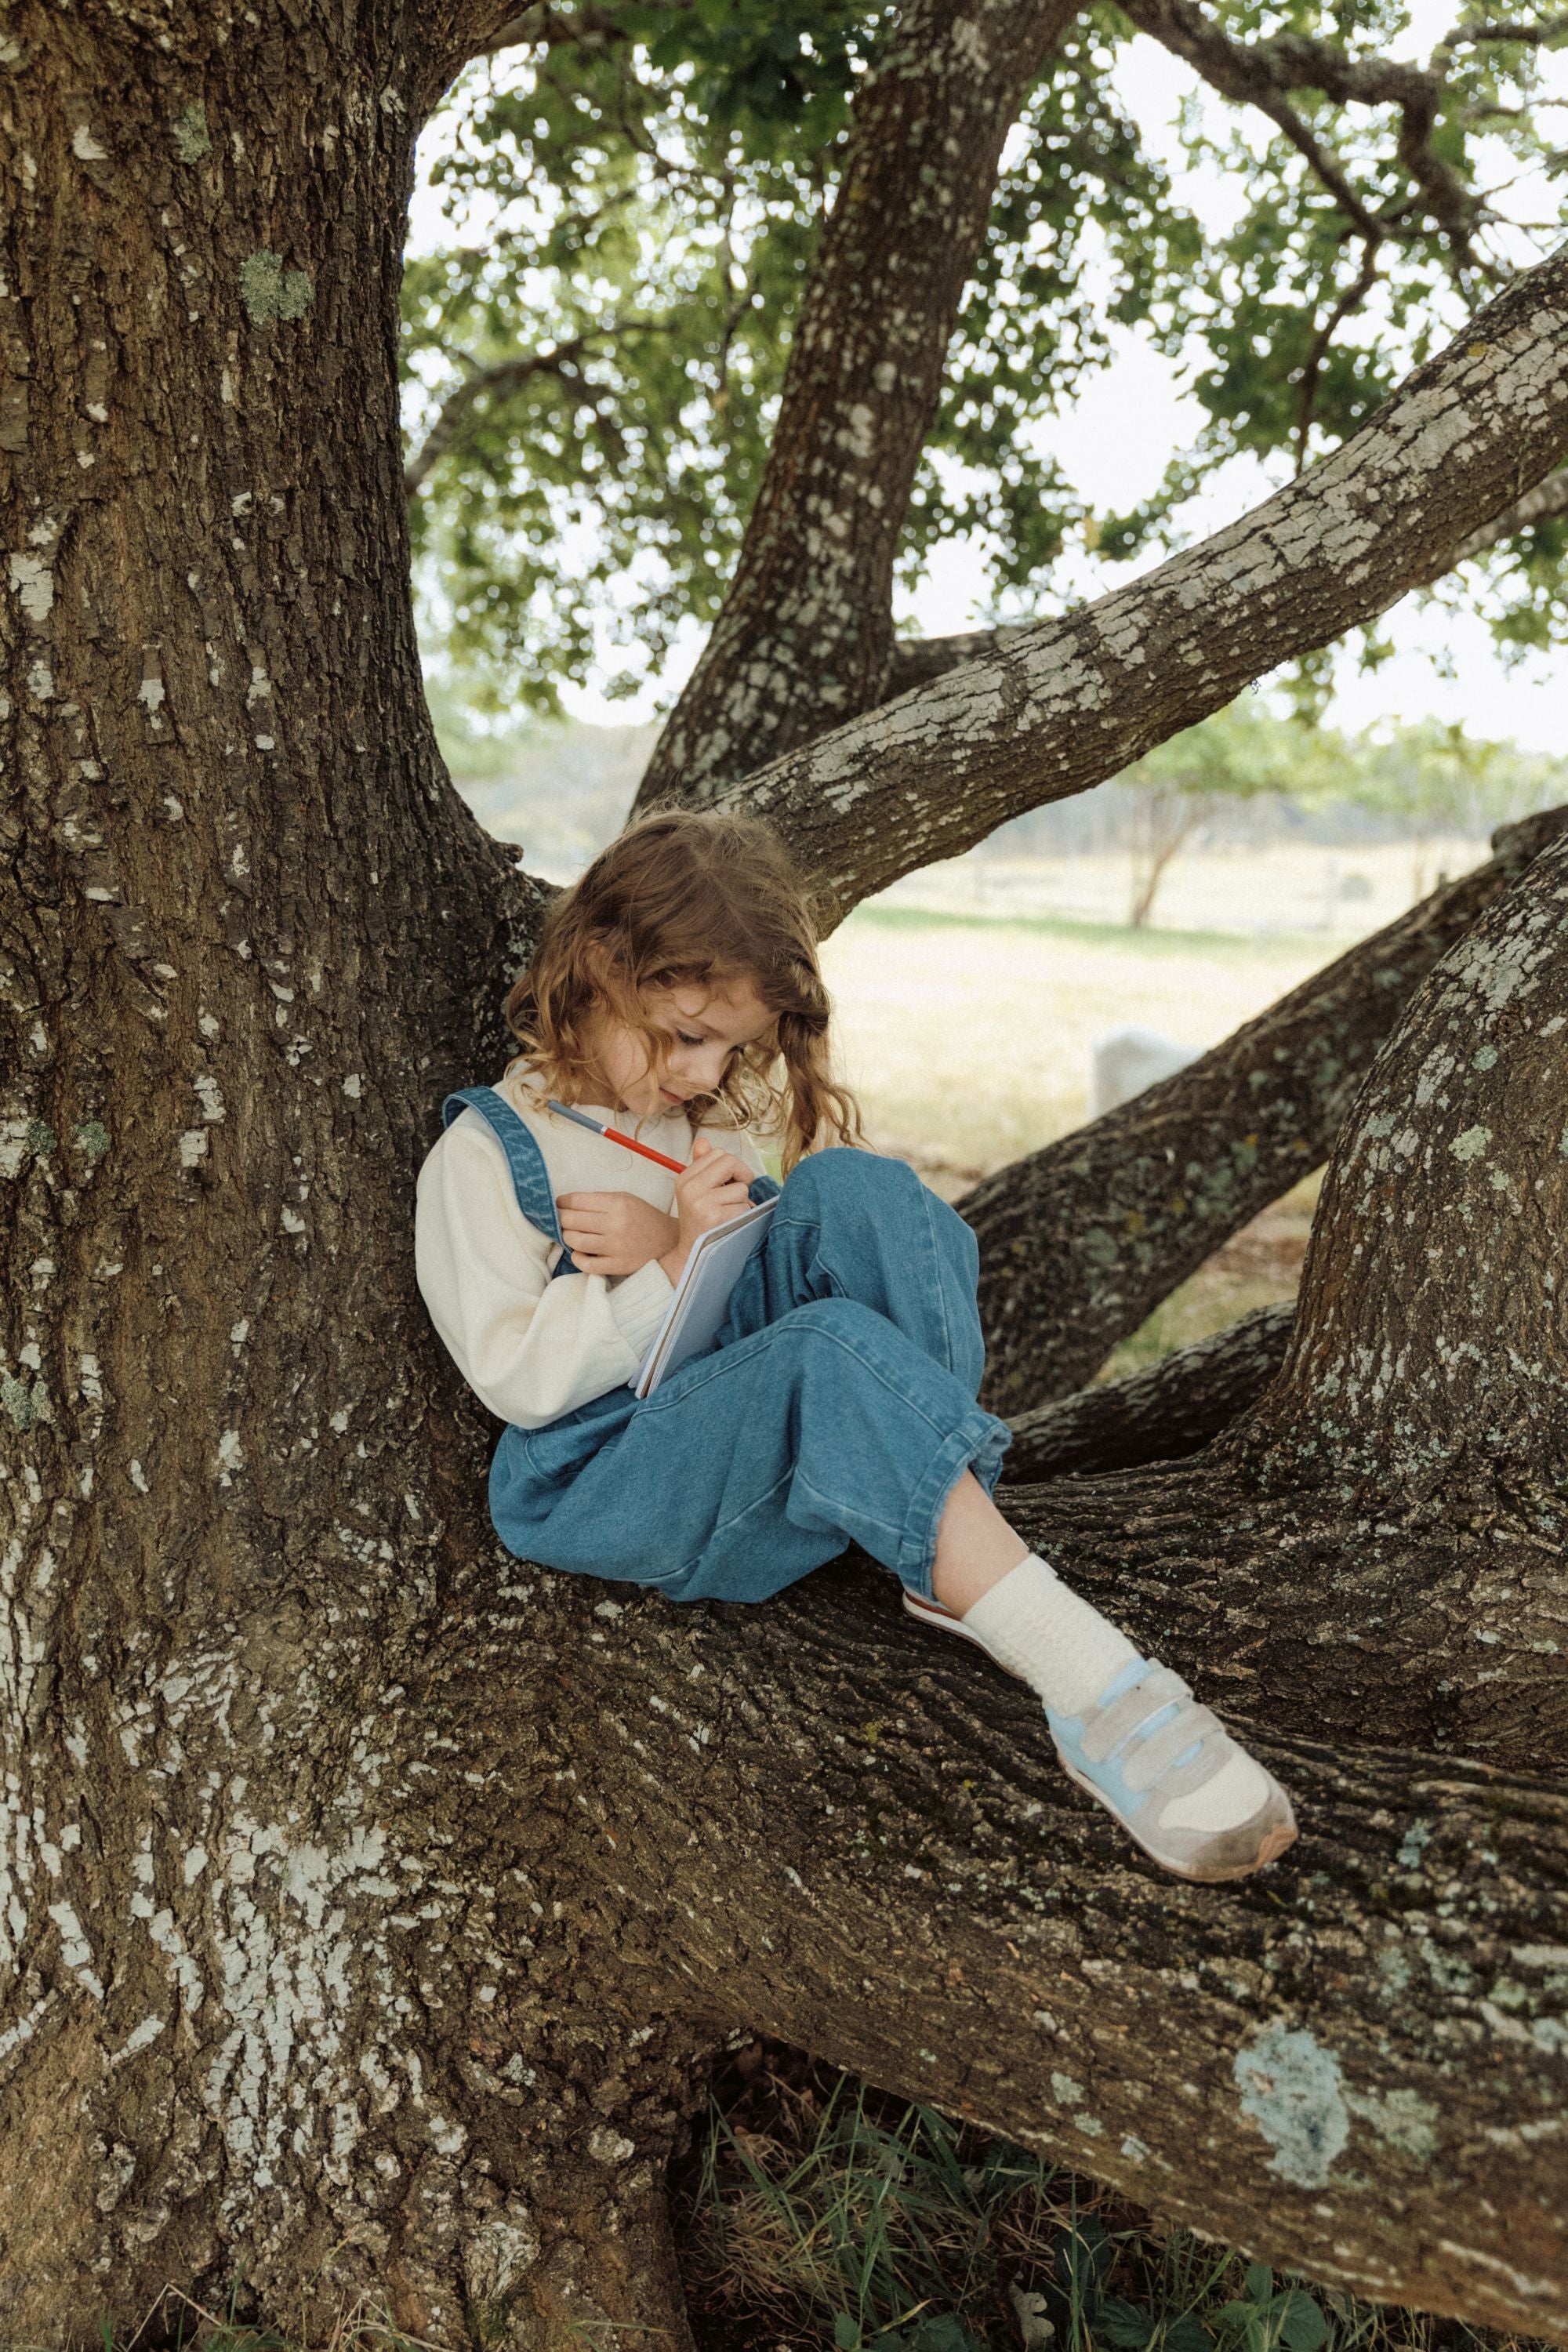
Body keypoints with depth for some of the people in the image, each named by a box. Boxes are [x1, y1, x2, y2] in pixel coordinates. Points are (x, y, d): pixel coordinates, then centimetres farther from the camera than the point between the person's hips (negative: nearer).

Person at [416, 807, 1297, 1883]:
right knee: (832, 1351, -37)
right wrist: (676, 1262, -20)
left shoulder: (710, 1119, 17)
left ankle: (954, 1564, -25)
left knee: (849, 1188, -20)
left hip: (760, 1416, 6)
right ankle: (1101, 1696, -43)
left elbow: (775, 1281, 13)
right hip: (606, 1486, -6)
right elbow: (515, 1378, -11)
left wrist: (664, 1247, -8)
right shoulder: (483, 1157, -3)